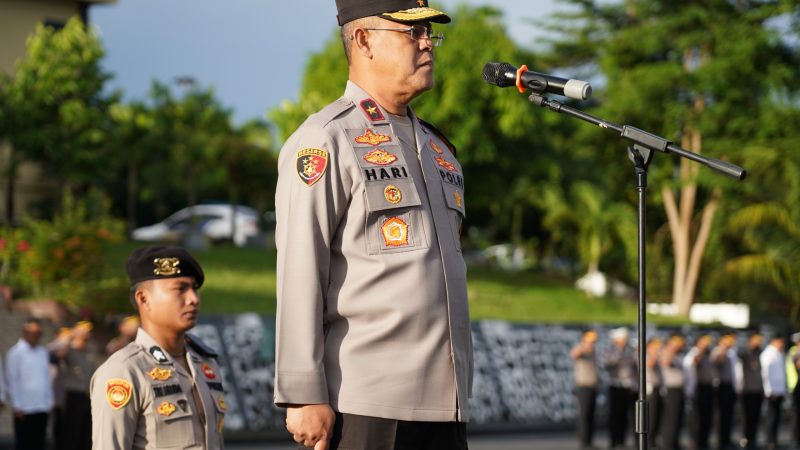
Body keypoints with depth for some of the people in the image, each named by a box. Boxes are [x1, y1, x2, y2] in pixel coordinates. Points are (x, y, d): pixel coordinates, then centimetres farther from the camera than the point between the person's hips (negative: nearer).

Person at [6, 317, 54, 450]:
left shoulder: (43, 352, 14)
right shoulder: (16, 353, -3)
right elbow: (13, 381, -5)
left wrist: (49, 401, 10)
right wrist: (17, 406, -9)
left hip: (42, 408, 5)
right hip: (24, 409, -5)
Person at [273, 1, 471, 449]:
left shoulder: (438, 148, 20)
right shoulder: (324, 141, -5)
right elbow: (298, 276, -11)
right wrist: (305, 396, -17)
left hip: (443, 405, 8)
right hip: (362, 405, -7)